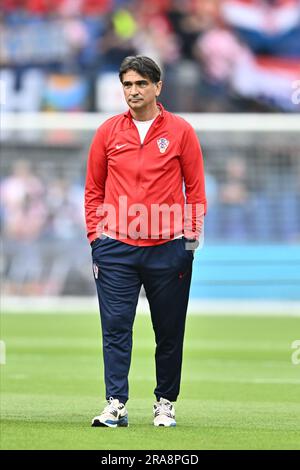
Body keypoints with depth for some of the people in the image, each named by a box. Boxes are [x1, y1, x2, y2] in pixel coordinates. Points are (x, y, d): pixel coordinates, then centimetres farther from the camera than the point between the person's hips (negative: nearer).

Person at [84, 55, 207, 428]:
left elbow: (196, 188, 5)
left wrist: (191, 237, -1)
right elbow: (94, 190, 12)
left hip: (168, 249, -1)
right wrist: (95, 236, 4)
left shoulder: (181, 131, 2)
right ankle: (116, 405, -6)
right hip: (116, 248, 1)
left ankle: (165, 403, 16)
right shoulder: (108, 132, 7)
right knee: (116, 328, -5)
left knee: (169, 331, 5)